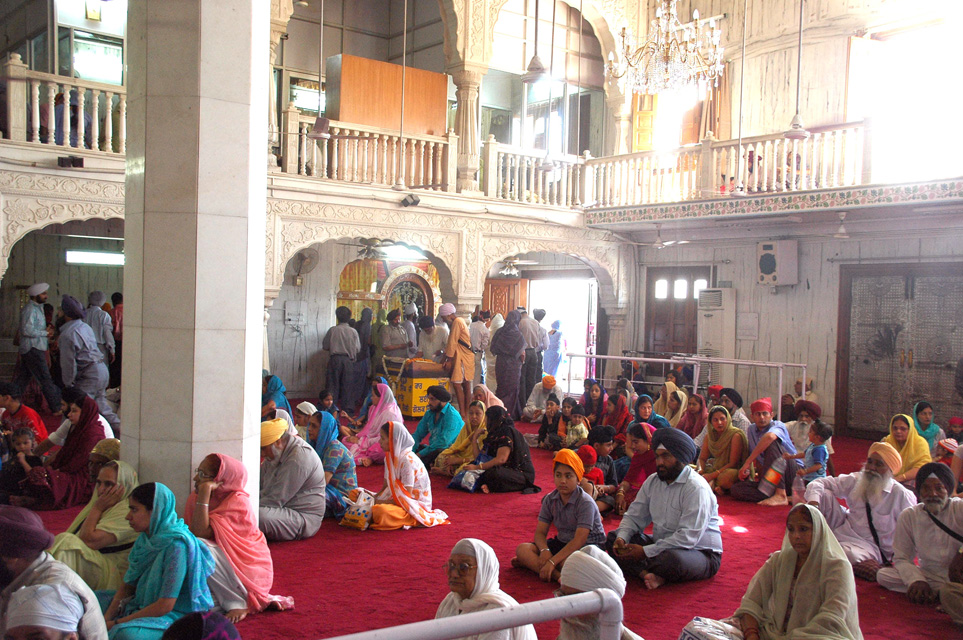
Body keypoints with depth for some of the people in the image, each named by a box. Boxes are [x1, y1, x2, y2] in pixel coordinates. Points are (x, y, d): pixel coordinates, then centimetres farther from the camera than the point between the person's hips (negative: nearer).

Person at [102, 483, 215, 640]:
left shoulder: (176, 545, -23)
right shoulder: (146, 540, 4)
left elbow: (165, 606, -23)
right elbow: (128, 585, 9)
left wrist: (116, 624, -17)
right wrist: (106, 618, -7)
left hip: (177, 615, -9)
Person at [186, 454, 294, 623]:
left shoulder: (238, 502, -17)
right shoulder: (195, 497, 4)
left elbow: (201, 533, -27)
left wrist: (205, 493, -27)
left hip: (247, 569, -7)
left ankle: (238, 603, -12)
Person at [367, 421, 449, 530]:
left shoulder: (407, 460, -22)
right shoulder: (390, 457, 7)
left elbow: (406, 495, -22)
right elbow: (386, 487, 11)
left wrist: (380, 502, -18)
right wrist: (375, 498, -8)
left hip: (416, 503, -8)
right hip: (397, 499, 8)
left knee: (381, 511, -35)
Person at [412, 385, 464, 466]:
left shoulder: (452, 416, -16)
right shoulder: (429, 413, 10)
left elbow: (443, 442, -24)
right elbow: (418, 434, 10)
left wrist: (421, 453, -23)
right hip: (433, 448, 8)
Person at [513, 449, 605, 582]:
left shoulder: (586, 503, -20)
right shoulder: (550, 500, -1)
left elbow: (579, 540, -27)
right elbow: (540, 532, -1)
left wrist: (552, 561, -33)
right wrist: (544, 550, -26)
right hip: (562, 543, 6)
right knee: (522, 549, -15)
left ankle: (531, 562, -19)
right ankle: (556, 575, -30)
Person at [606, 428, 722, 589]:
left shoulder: (696, 488, -20)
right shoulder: (652, 481, 6)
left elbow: (688, 537, -27)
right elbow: (634, 516, 9)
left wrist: (645, 551, -27)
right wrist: (621, 538, -14)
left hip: (699, 553, -8)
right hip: (662, 545, 8)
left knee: (671, 558, -40)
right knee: (613, 538, -4)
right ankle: (647, 574, -26)